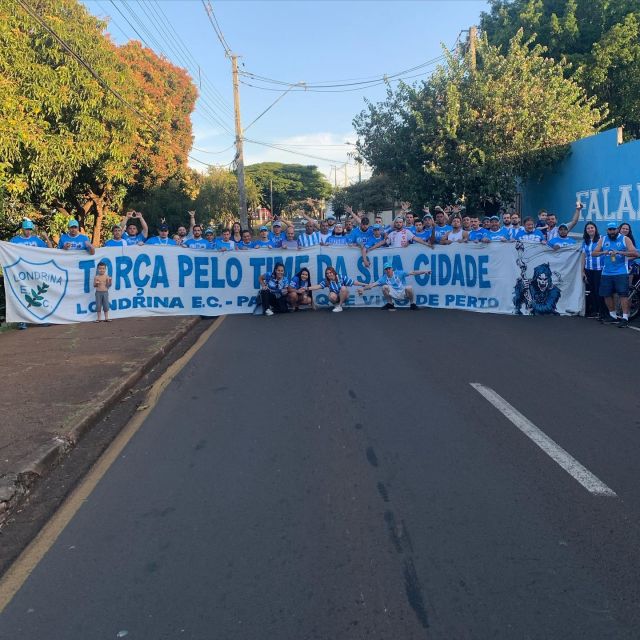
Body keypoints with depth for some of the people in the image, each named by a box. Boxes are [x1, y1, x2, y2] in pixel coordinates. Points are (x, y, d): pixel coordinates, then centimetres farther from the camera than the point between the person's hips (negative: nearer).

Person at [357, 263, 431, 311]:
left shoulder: (399, 273, -4)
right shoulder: (384, 278, 2)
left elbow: (412, 273, -12)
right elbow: (372, 285, -5)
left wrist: (424, 271, -23)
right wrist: (363, 289, -19)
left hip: (403, 294, -2)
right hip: (394, 296, 2)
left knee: (409, 288, -33)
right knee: (385, 287, -19)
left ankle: (412, 304, -7)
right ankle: (390, 304, 1)